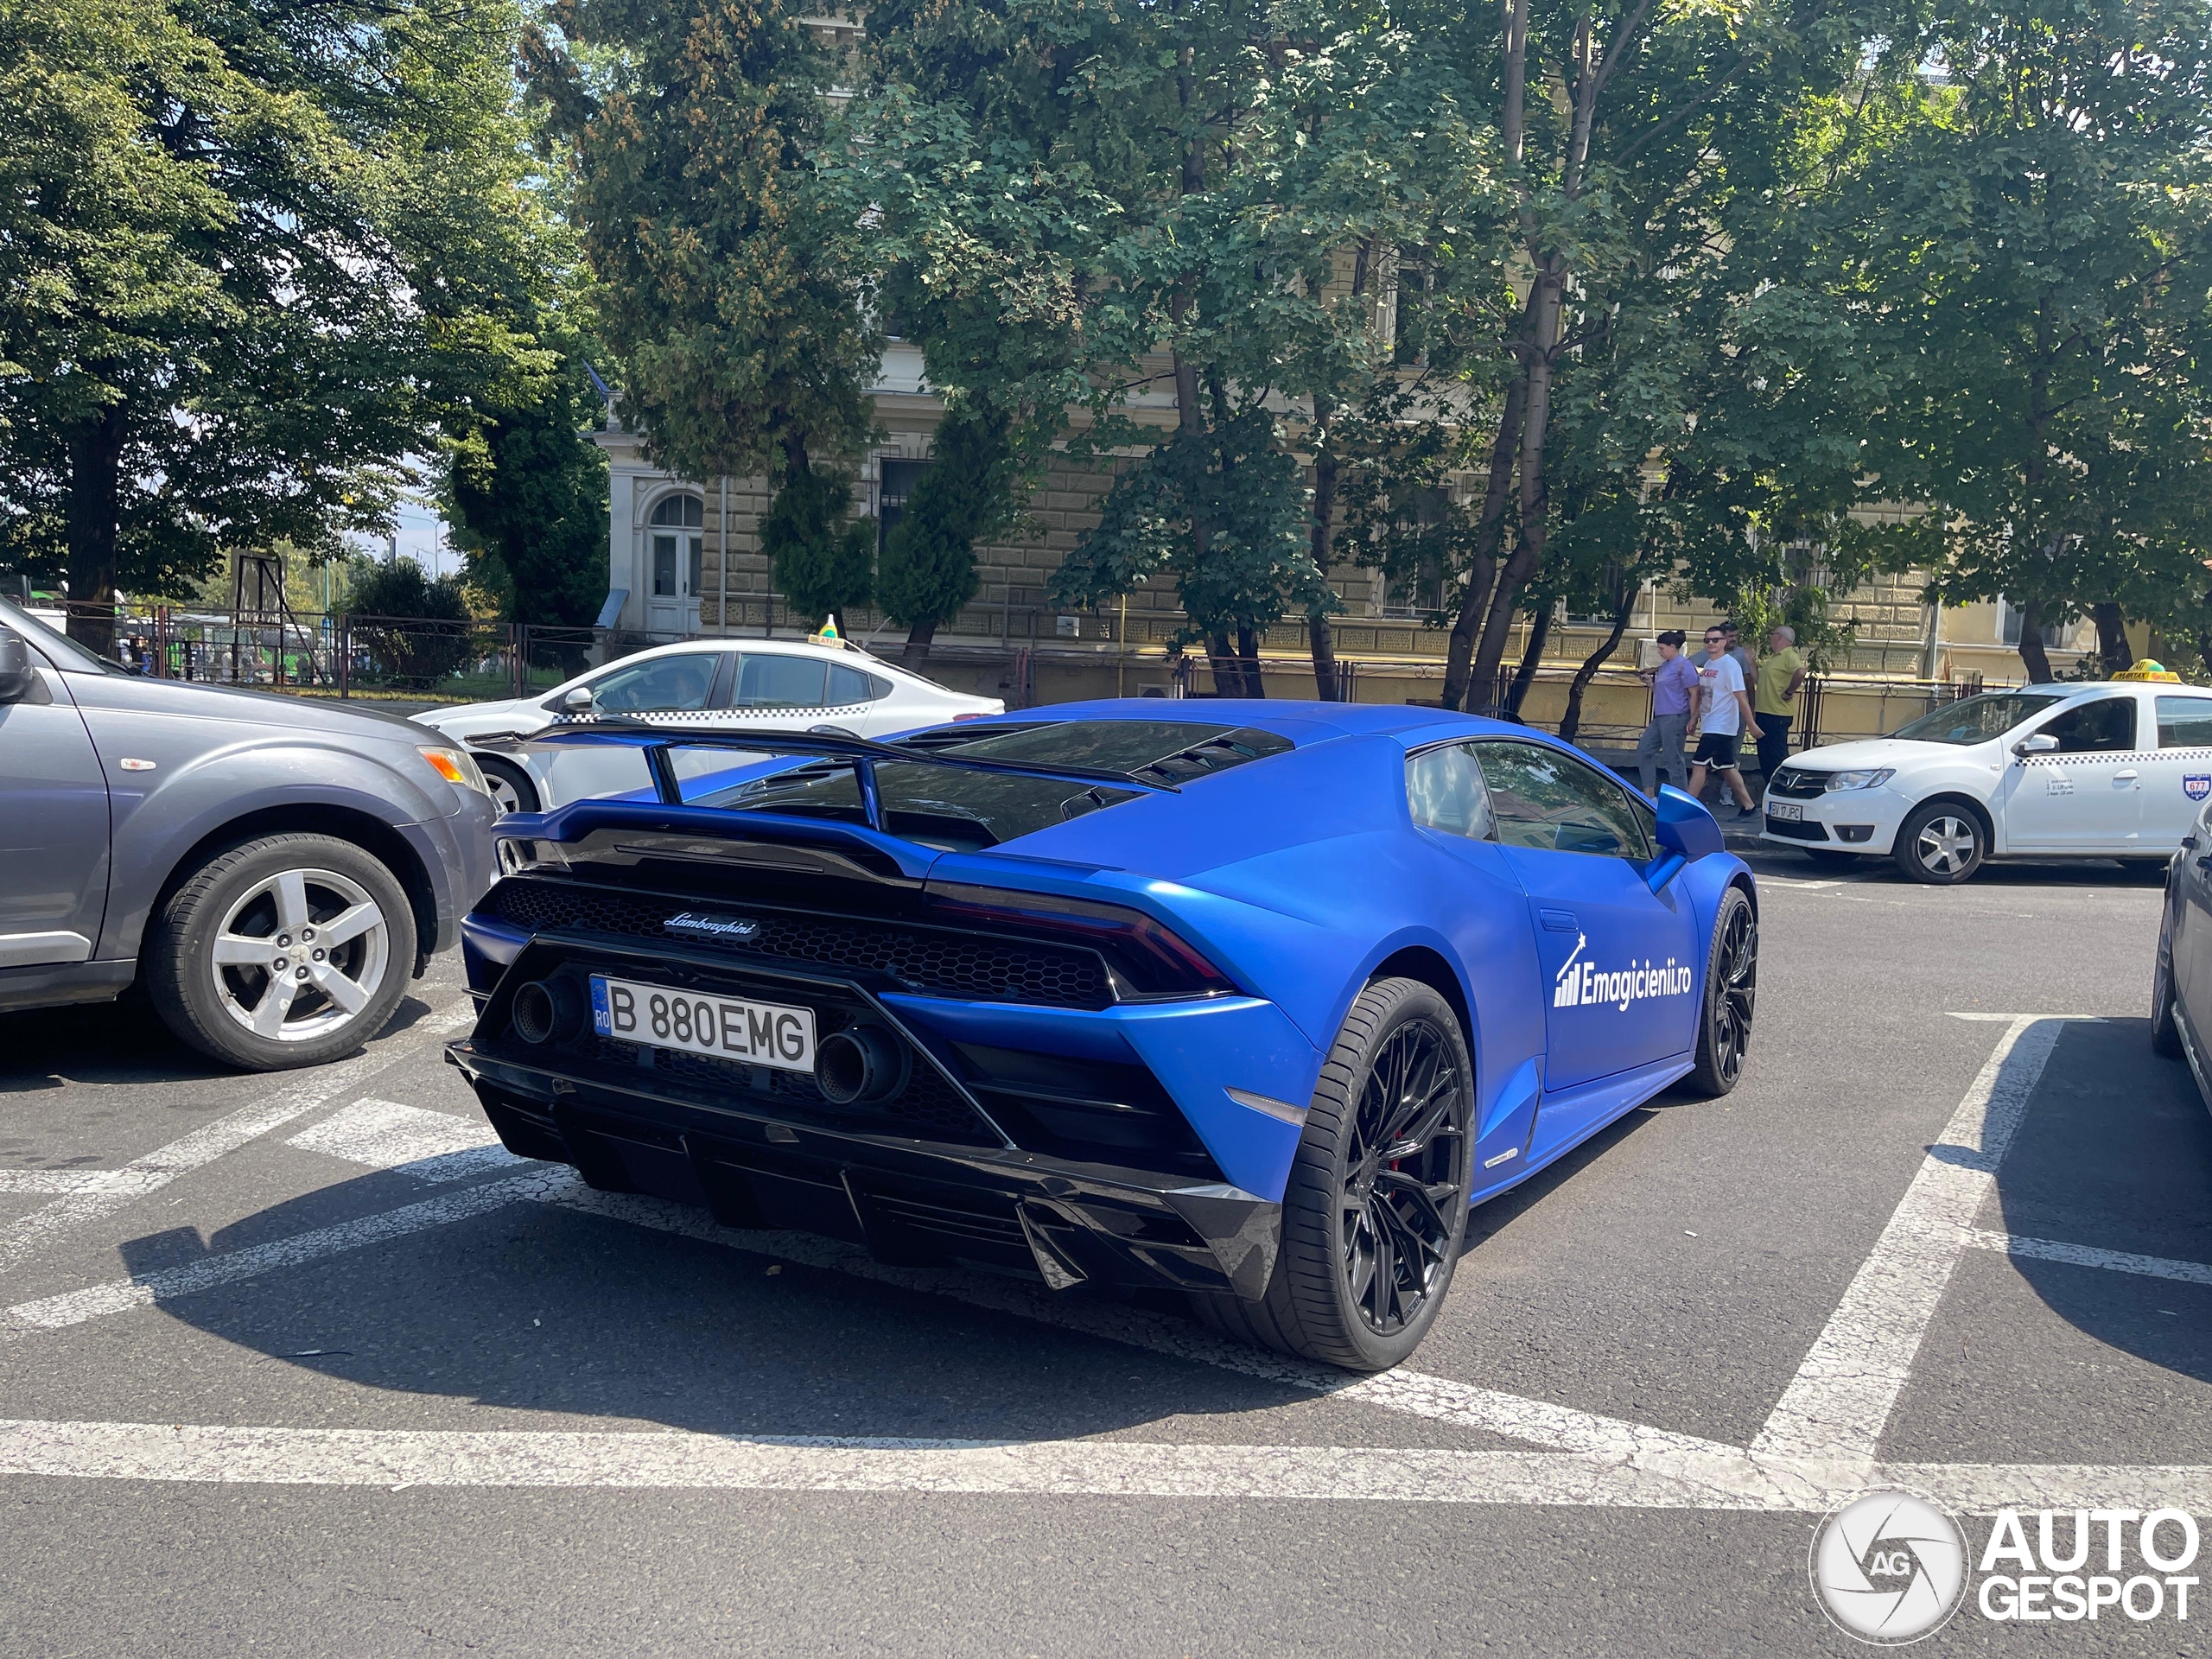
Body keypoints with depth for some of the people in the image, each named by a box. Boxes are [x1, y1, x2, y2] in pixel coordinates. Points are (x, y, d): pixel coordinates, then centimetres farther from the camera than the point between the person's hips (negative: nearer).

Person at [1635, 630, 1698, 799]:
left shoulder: (1683, 665, -10)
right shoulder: (1664, 666, 17)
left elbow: (1694, 693, -13)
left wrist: (1693, 719, -17)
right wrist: (1650, 683, 7)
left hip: (1675, 717, -10)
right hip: (1660, 717, 10)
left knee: (1673, 759, -5)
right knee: (1644, 750, 10)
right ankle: (1650, 795, 15)